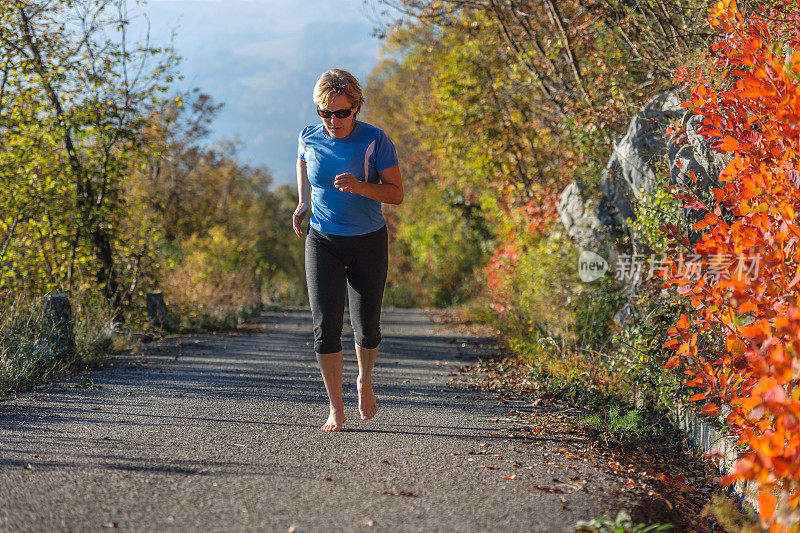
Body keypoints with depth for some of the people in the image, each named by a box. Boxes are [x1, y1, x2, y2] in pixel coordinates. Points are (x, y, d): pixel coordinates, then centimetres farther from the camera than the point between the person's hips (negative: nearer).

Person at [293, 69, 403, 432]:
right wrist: (303, 203, 9)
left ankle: (364, 382, 38)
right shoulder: (309, 137, -5)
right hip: (323, 242, 1)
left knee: (366, 327, 6)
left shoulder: (375, 140, -13)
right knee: (325, 325, -9)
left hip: (369, 242, -1)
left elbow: (396, 194, -13)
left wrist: (360, 186, -30)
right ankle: (336, 409, 0)